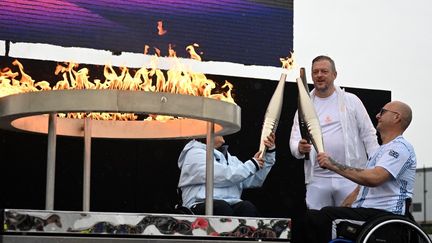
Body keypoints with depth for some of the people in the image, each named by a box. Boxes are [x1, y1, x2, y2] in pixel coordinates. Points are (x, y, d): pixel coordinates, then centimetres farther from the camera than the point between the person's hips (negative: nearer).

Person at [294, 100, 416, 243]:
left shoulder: (400, 147, -6)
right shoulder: (382, 150, 28)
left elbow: (374, 178, -24)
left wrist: (334, 165, -19)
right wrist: (341, 208, 11)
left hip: (385, 213, -10)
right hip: (363, 211, 10)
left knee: (327, 215, -30)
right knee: (308, 216, -5)